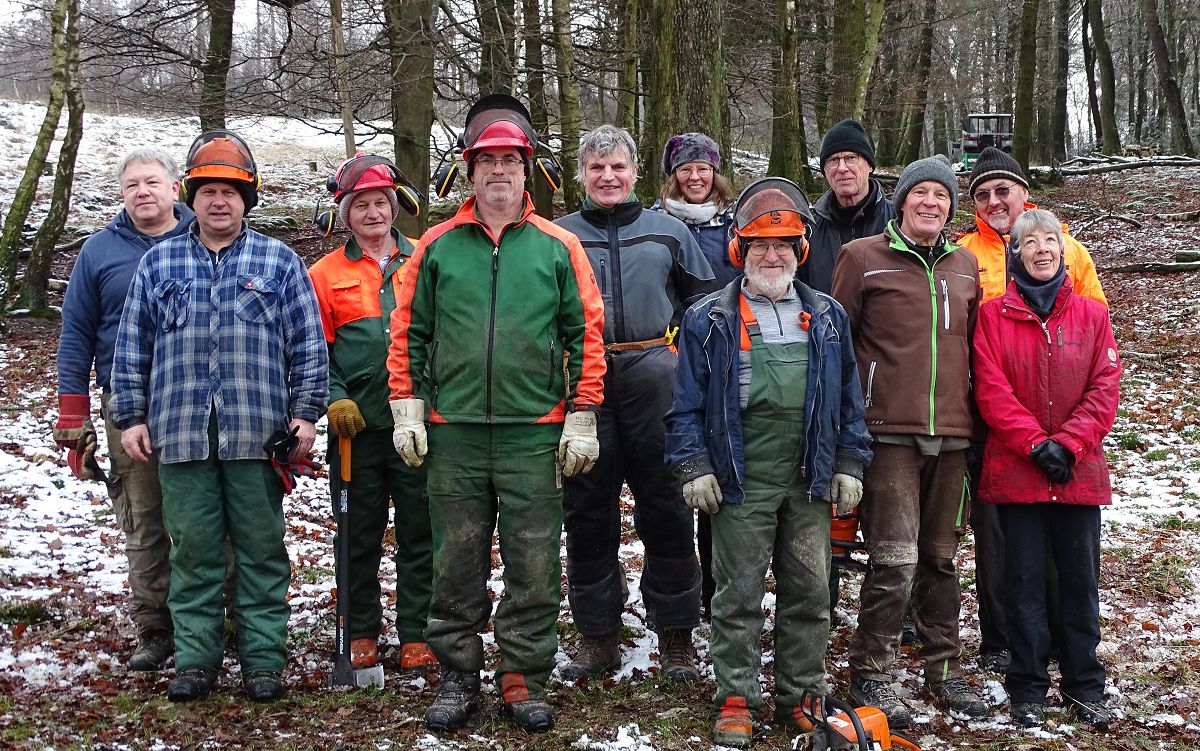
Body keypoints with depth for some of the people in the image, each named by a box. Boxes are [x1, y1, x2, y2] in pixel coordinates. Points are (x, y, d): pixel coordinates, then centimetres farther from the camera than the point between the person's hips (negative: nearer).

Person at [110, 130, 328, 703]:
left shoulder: (279, 262, 7)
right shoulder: (158, 263, 12)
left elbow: (308, 345, 5)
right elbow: (132, 348, 13)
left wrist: (305, 413, -1)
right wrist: (130, 416, 8)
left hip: (257, 435, -1)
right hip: (180, 435, 2)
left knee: (261, 548, 4)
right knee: (192, 549, 6)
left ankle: (263, 658, 12)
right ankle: (195, 658, 16)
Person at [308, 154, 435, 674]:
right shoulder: (326, 274, 7)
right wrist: (334, 399, -9)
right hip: (355, 424, 0)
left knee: (419, 533, 4)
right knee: (359, 534, 9)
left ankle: (416, 634, 14)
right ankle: (362, 632, 22)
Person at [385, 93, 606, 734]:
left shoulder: (558, 247, 5)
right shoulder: (439, 246, 7)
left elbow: (586, 336, 5)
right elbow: (408, 332, 10)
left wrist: (582, 419, 0)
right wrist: (407, 409, 3)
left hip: (535, 434, -1)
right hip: (453, 433, 1)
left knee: (533, 566, 4)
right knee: (457, 562, 8)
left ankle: (523, 679, 16)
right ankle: (458, 674, 21)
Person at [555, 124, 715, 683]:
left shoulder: (668, 232, 12)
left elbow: (704, 302, 16)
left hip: (654, 382, 0)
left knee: (667, 510, 2)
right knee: (588, 512, 4)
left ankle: (676, 637, 13)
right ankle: (597, 636, 16)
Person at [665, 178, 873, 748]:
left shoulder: (828, 317, 10)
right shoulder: (708, 320, 1)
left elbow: (849, 400, 13)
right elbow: (687, 404, 0)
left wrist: (849, 465, 7)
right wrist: (694, 467, -6)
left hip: (809, 485, 3)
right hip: (739, 484, -3)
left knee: (809, 594, 8)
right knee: (739, 595, 3)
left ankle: (800, 697, 21)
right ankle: (735, 701, 13)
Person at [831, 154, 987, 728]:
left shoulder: (965, 267, 15)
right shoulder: (863, 257, 0)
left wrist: (972, 411, 18)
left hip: (951, 434, 5)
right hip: (889, 432, -5)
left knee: (940, 557, 12)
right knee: (895, 560, -10)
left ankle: (943, 669, 24)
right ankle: (870, 675, 3)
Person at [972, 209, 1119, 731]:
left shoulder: (1092, 315, 7)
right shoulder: (994, 315, 1)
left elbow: (1105, 389, 1)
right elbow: (991, 390, -6)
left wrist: (1068, 443, -12)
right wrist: (1036, 443, -14)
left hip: (1080, 473, 2)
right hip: (1015, 470, -2)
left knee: (1080, 579, 8)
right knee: (1026, 580, 4)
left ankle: (1084, 687, 20)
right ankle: (1028, 689, 14)